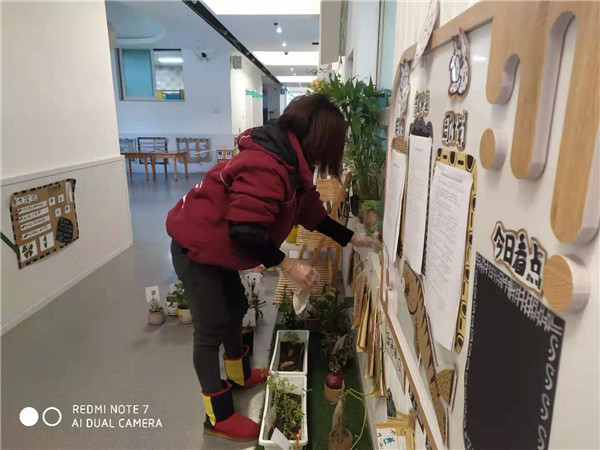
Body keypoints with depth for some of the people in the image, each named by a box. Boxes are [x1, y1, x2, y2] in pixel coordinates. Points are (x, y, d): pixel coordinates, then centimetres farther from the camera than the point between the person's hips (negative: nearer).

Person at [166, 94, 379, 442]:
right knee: (211, 329, -1)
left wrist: (350, 238, 10)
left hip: (216, 246, 10)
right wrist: (289, 265, -26)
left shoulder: (288, 162, 5)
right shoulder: (267, 166, -30)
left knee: (235, 308, 22)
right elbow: (245, 230, -33)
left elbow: (310, 211, 10)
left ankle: (240, 375, 44)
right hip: (196, 247, -10)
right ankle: (219, 417, 15)